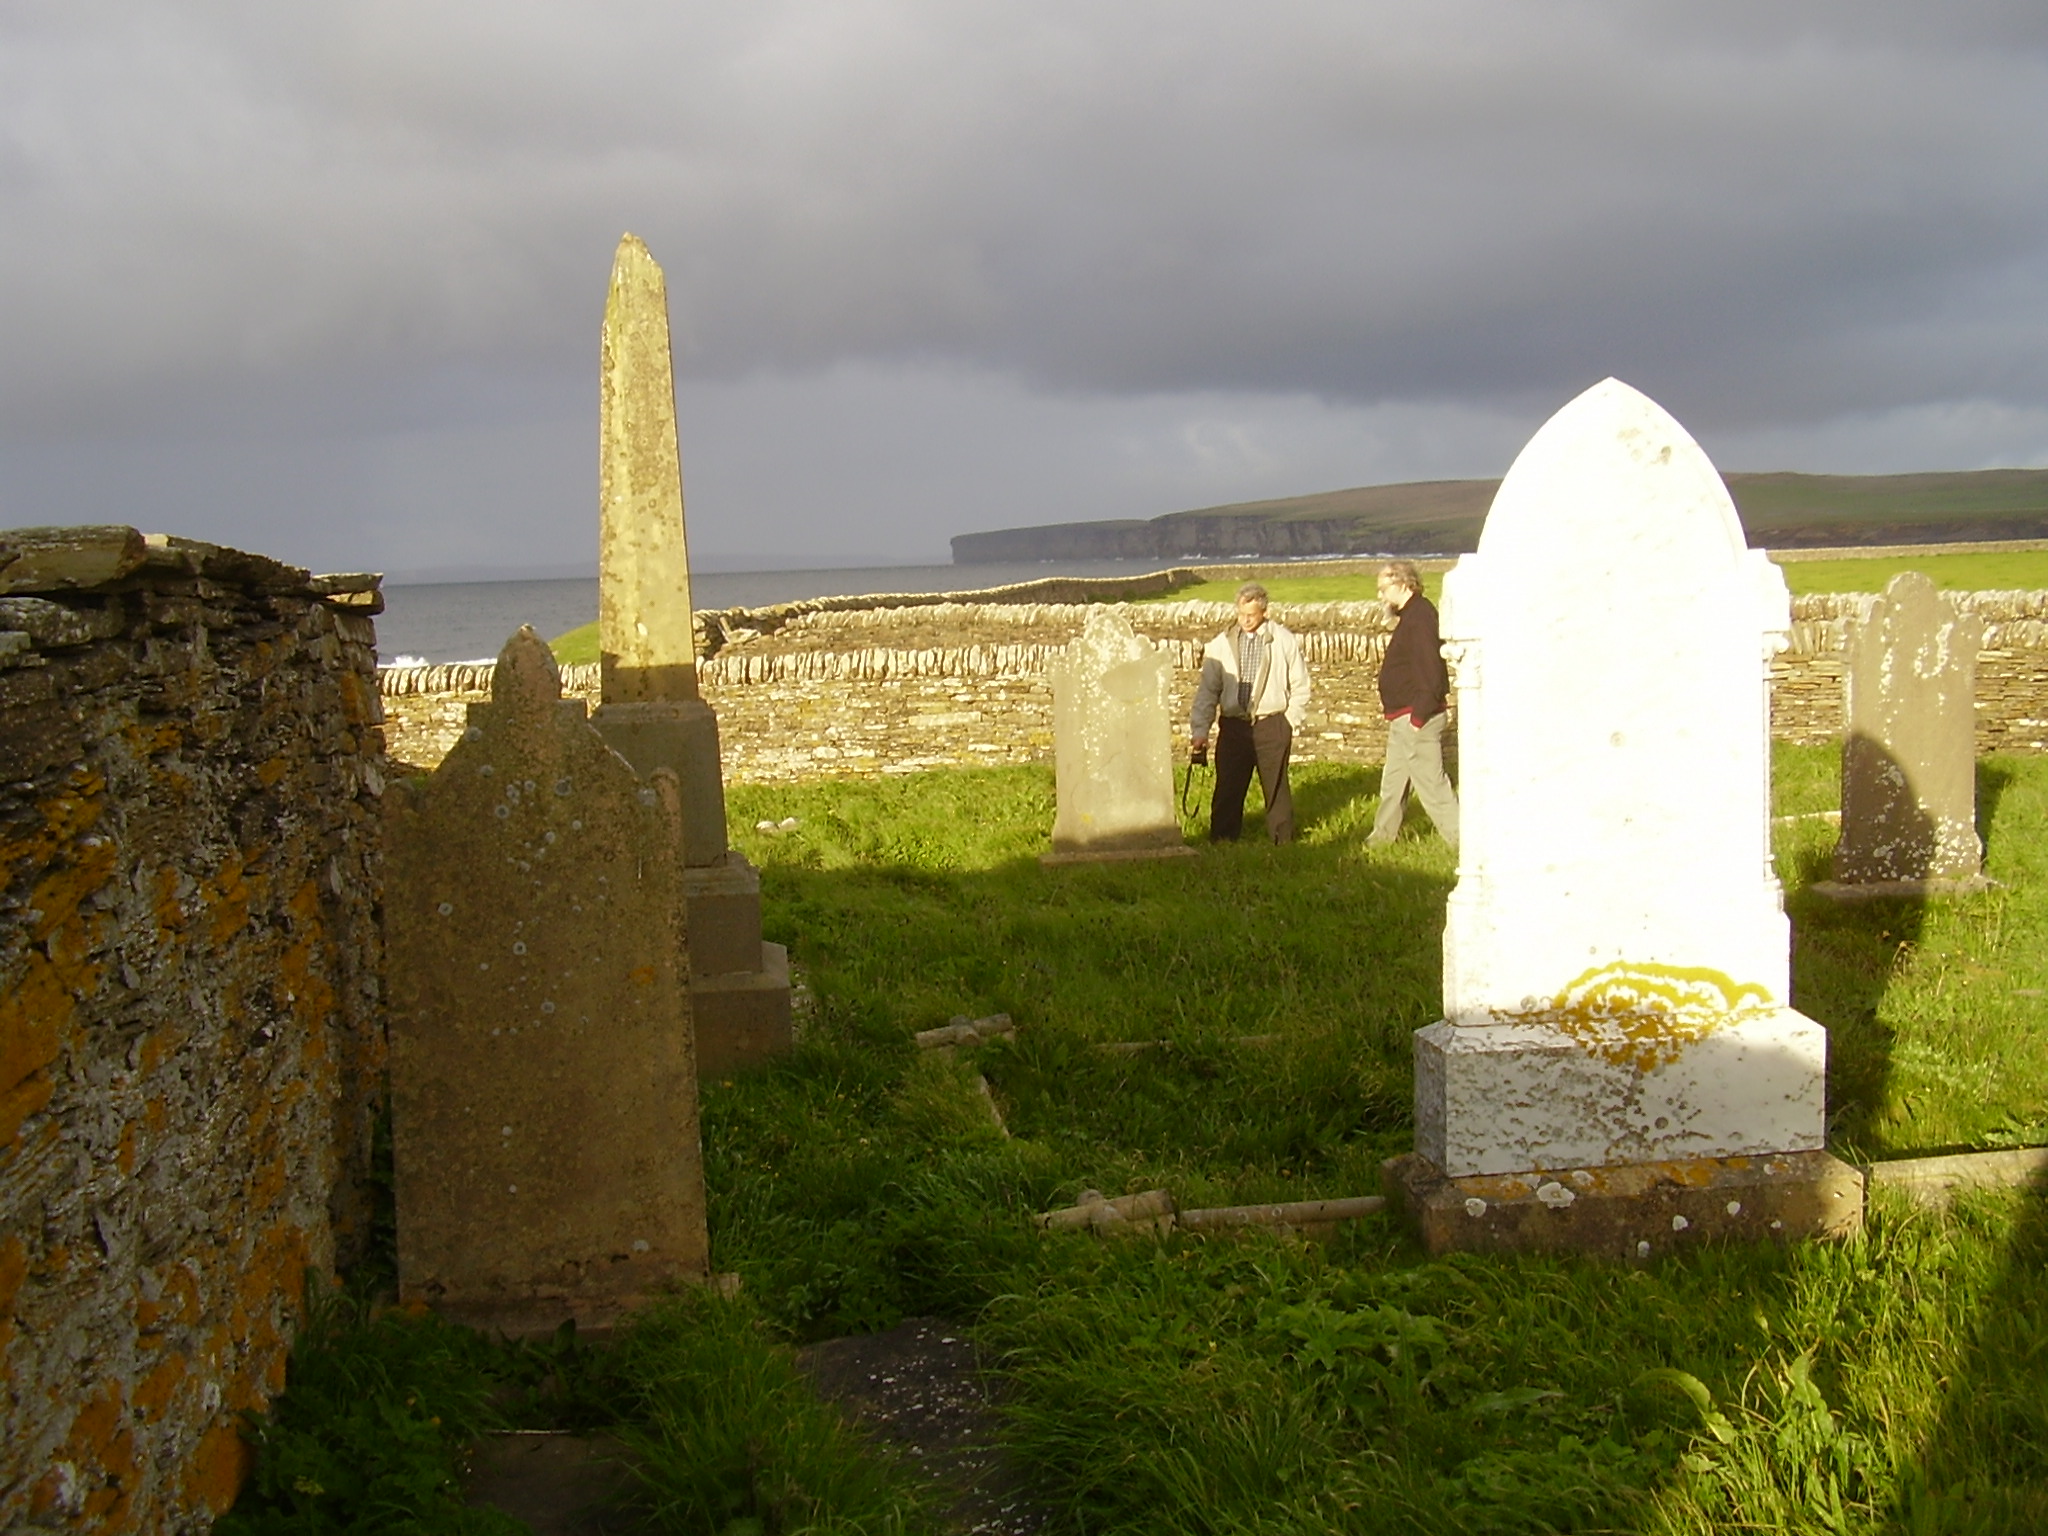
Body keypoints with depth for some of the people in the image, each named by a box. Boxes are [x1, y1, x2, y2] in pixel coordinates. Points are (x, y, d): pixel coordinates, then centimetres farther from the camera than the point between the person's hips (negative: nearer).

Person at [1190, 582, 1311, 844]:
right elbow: (1208, 689, 5)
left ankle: (1283, 841, 18)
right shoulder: (1222, 644, 3)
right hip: (1234, 726, 1)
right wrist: (1200, 730, -2)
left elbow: (1300, 686, 5)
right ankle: (1221, 842, 11)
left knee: (1276, 787, 7)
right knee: (1227, 788, 3)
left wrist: (1291, 722, 0)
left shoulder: (1284, 641, -1)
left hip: (1272, 725, -1)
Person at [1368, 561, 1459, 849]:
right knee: (1393, 781, 20)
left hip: (1414, 718, -11)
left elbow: (1428, 670, -26)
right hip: (1404, 718, 11)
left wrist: (1419, 715, -25)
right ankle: (1383, 836, 32)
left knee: (1431, 782, -8)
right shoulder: (1412, 615, 14)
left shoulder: (1419, 617, -19)